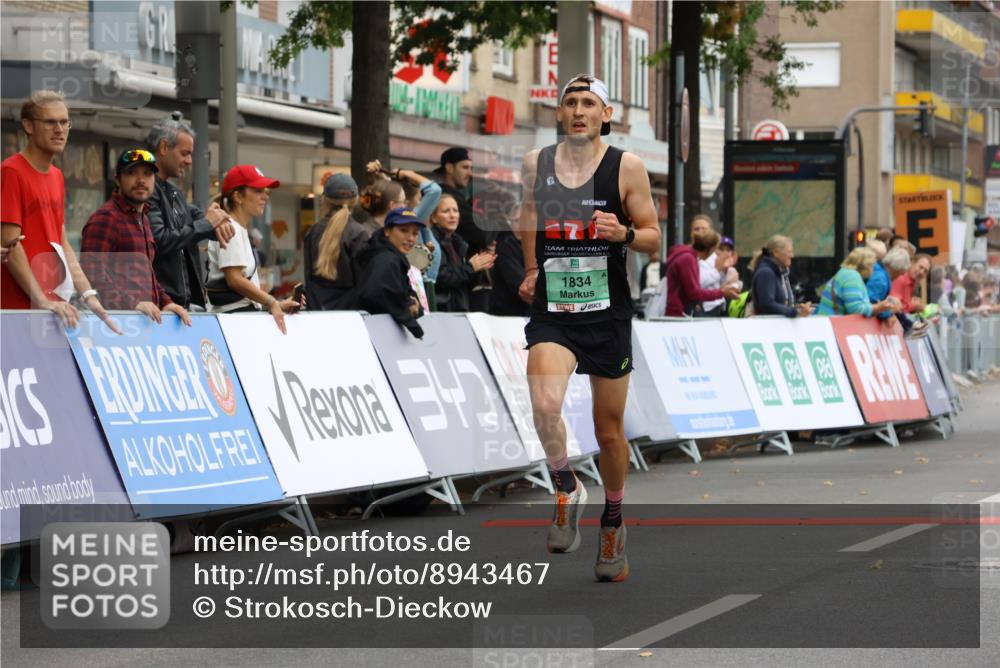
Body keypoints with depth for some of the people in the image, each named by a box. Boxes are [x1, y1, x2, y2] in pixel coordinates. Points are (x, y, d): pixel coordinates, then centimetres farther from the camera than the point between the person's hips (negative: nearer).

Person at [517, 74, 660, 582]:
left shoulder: (627, 167, -4)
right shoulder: (535, 163, 3)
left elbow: (654, 238, 1)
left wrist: (624, 233, -19)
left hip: (608, 312, 0)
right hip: (552, 312, 1)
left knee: (610, 430, 9)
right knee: (544, 405, -26)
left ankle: (612, 525, 32)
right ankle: (566, 490, 1)